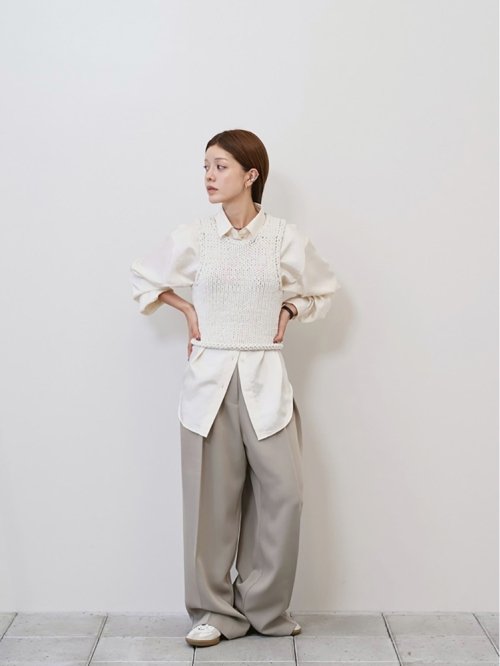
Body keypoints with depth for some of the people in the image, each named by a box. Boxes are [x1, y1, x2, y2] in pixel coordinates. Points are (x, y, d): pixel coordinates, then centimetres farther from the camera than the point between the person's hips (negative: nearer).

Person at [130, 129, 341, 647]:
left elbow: (322, 289, 17)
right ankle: (214, 610, 19)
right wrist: (186, 310, 6)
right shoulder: (192, 237, 0)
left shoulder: (284, 237, 0)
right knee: (212, 497, 3)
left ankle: (265, 606, 19)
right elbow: (144, 279, 17)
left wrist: (289, 310, 3)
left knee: (282, 493, -2)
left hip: (265, 380, 1)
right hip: (209, 377, 0)